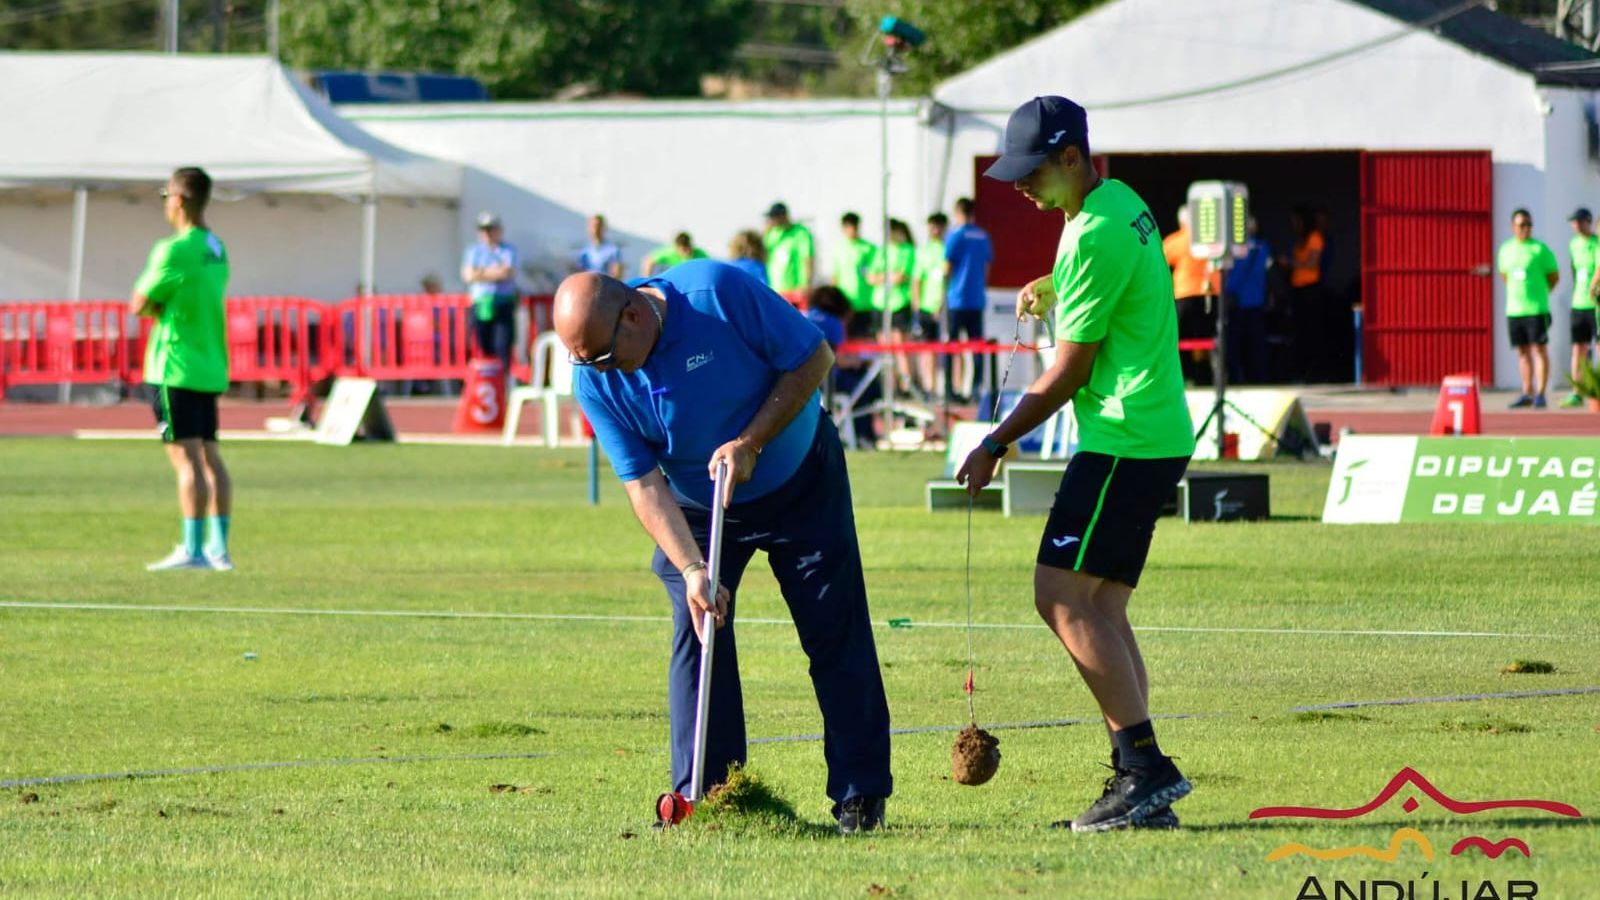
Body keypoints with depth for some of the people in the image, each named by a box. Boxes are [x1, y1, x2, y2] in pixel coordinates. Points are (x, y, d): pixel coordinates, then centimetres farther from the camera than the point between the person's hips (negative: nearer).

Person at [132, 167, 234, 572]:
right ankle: (219, 547, 10)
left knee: (186, 456, -10)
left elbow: (139, 306, -10)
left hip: (177, 367, -8)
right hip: (211, 366, 8)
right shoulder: (216, 249, 12)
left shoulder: (175, 250, -13)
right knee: (210, 456, 10)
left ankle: (193, 549, -13)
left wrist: (150, 305, 9)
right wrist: (161, 306, 4)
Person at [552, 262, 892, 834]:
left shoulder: (718, 293, -30)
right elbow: (643, 483, -18)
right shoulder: (594, 380, -20)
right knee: (697, 634, -8)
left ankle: (860, 798, 5)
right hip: (696, 509, 2)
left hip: (800, 481, -2)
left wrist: (751, 443, -25)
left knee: (836, 635, -2)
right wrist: (690, 568, -29)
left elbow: (814, 358, -20)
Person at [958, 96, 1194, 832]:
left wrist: (996, 445, -6)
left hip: (1124, 438, -10)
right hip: (1155, 434, 10)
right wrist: (1053, 292, 13)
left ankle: (1146, 766, -16)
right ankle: (1139, 786, 6)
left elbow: (1071, 368, -14)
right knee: (1100, 608, 9)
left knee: (1063, 596, -12)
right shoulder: (1121, 204, 14)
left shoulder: (1095, 234, -16)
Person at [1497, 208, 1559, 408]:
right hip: (1514, 308, 5)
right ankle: (1527, 394, 15)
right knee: (1522, 351, 9)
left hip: (1537, 309, -5)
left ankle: (1540, 394, -5)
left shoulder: (1539, 249, -5)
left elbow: (1554, 276, 1)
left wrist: (1539, 292, 7)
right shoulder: (1505, 249, 10)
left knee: (1539, 349, -6)